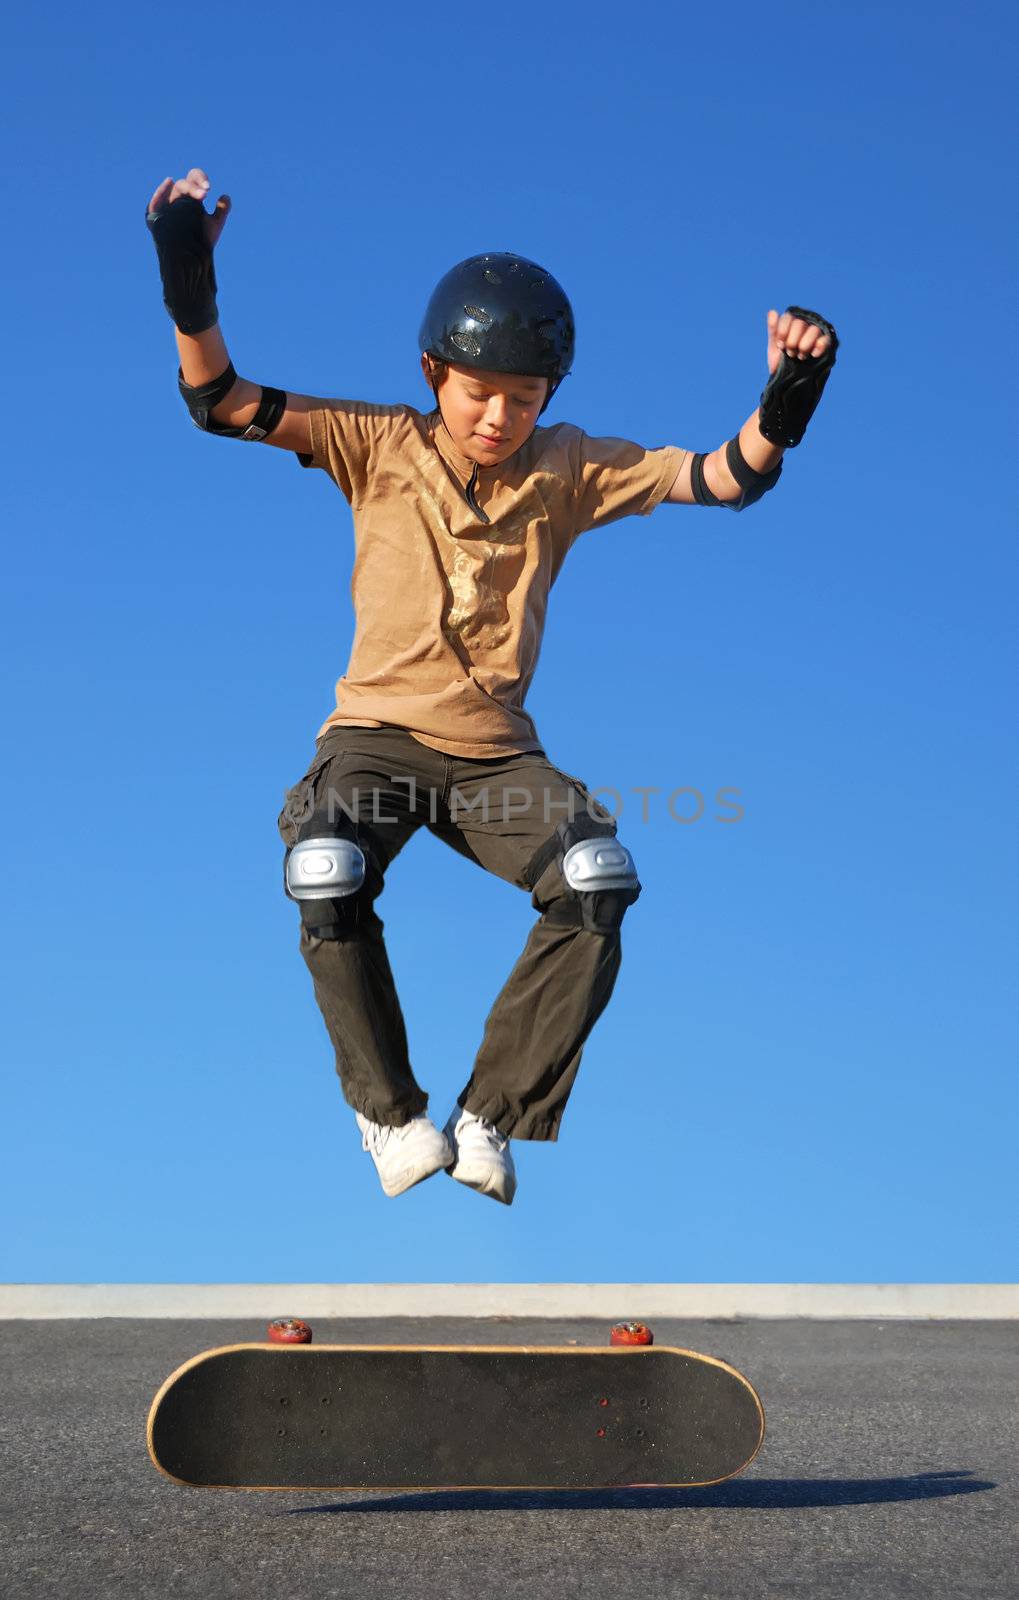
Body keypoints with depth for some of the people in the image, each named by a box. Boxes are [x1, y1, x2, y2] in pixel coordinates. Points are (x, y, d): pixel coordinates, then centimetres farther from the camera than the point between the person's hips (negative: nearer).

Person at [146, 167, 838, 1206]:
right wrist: (190, 295, -28)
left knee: (600, 883, -25)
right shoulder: (379, 446, -1)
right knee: (327, 878, -31)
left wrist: (782, 405, -22)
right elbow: (225, 404, -10)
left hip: (497, 751, 2)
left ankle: (490, 1117, -9)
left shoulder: (568, 469, 4)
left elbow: (725, 479, -2)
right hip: (375, 733, -2)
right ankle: (390, 1114, -7)